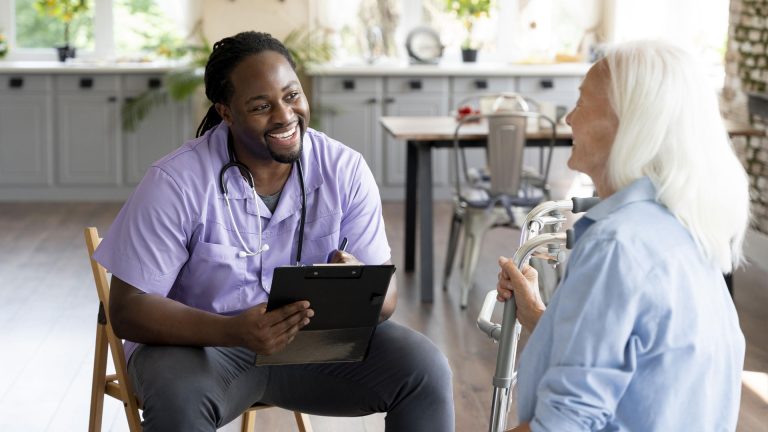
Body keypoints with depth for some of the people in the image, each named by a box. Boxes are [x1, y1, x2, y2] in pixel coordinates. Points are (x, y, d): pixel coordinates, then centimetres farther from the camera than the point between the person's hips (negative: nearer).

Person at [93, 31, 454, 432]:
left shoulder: (346, 170, -7)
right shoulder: (175, 183, -17)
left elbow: (384, 296, -6)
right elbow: (128, 308, -17)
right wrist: (236, 331, -34)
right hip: (202, 342, -3)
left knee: (425, 368, -18)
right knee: (178, 397, -37)